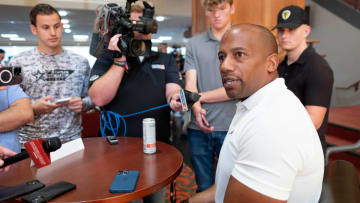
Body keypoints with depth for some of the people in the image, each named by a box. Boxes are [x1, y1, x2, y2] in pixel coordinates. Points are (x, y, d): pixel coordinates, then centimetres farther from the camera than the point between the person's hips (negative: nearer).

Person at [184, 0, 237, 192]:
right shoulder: (194, 43, 8)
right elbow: (190, 82, 0)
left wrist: (201, 96, -6)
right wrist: (196, 108, -19)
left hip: (231, 126, -1)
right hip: (199, 127, 2)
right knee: (204, 186, 15)